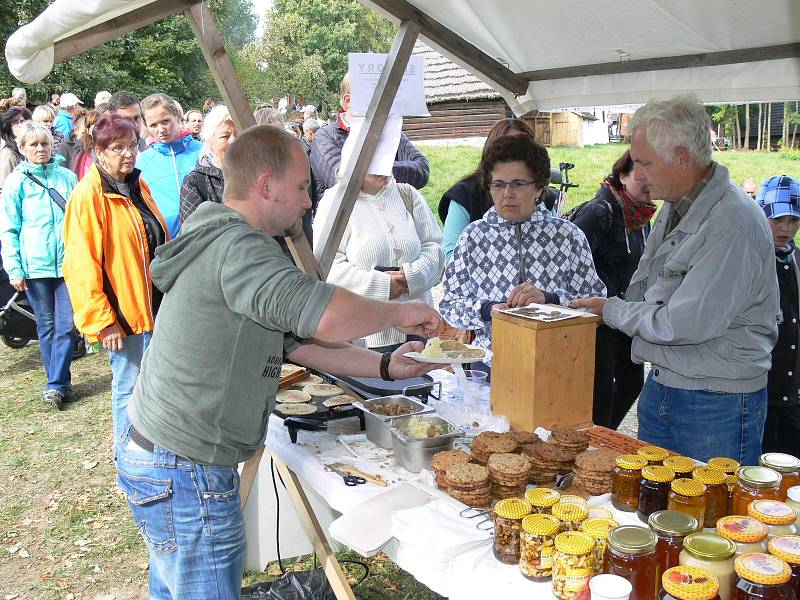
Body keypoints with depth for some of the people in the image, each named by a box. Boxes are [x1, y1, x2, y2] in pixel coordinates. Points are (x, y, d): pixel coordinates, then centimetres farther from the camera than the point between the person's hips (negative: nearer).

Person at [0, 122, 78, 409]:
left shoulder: (68, 177, 6)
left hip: (68, 261, 1)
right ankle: (59, 382, 20)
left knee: (67, 324, -4)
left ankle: (56, 384, 3)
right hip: (35, 265, -1)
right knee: (47, 325, 9)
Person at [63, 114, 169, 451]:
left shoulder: (138, 186, 10)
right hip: (122, 310, -7)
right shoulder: (88, 195, -14)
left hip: (154, 304, 7)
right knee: (129, 387, 4)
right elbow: (82, 266, -17)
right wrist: (102, 320, -17)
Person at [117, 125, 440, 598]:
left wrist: (384, 366, 5)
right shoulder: (236, 245, -21)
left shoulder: (221, 241, 14)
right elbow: (323, 314, -37)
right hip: (186, 477, -10)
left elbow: (295, 339, 12)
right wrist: (400, 311, -18)